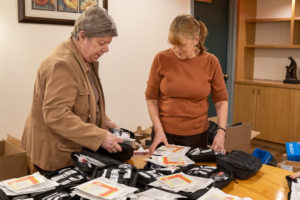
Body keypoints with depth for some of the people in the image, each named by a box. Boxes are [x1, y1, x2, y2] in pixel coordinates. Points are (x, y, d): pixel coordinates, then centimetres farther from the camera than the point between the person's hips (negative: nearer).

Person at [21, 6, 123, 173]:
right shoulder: (62, 64, -25)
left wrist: (103, 121, 3)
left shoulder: (87, 59, 6)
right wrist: (100, 137, -30)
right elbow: (56, 115, -30)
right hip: (57, 154, -9)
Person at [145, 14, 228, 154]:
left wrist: (221, 131, -9)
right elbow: (151, 97, -2)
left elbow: (221, 99, 1)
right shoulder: (161, 59, -9)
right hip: (165, 133, 0)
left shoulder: (211, 62, -6)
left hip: (197, 135, 1)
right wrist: (158, 130, -9)